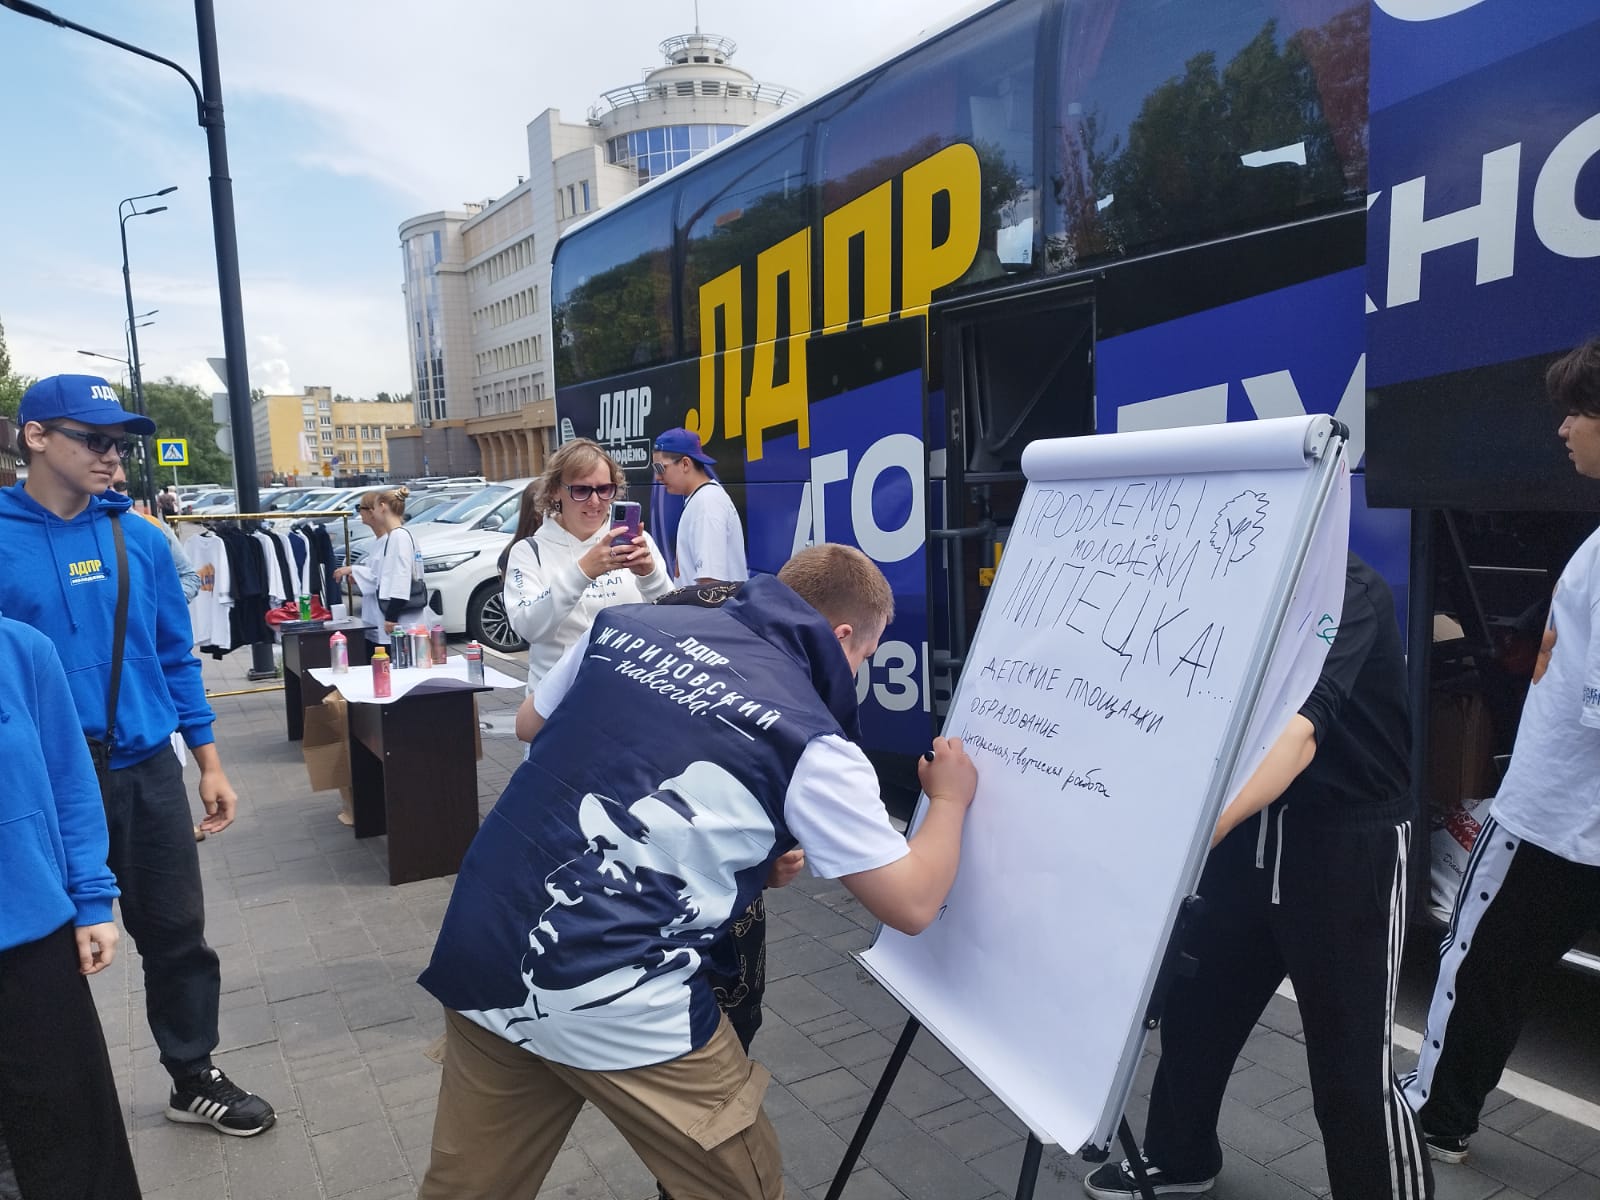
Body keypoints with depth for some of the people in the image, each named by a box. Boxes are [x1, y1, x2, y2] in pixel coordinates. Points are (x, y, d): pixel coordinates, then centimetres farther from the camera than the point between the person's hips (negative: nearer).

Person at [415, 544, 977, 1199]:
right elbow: (912, 905, -1)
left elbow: (529, 724, 22)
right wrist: (950, 798, 16)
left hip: (482, 948, 6)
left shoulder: (631, 621, 5)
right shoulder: (810, 744, -8)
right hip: (615, 1003, -5)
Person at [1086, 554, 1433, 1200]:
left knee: (1351, 1063, -1)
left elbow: (1301, 727, -35)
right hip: (1250, 830, 6)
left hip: (1351, 843, -6)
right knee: (1191, 1001, 16)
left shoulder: (1348, 587, -20)